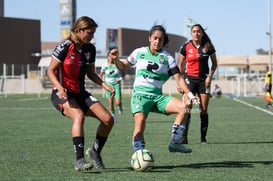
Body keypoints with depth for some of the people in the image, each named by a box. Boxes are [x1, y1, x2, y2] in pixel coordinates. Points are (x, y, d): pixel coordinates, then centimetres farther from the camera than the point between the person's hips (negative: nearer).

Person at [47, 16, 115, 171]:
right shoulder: (65, 47, -14)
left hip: (80, 93, 6)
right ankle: (80, 160, -36)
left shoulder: (90, 49, 4)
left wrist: (105, 85, -1)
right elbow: (51, 71, -11)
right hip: (62, 94, -6)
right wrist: (60, 87, -29)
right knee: (79, 116, -36)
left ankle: (96, 151, 16)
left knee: (108, 119, -8)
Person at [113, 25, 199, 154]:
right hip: (140, 94, -2)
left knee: (184, 107, -18)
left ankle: (174, 143, -11)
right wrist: (116, 58, -1)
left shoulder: (167, 58, 6)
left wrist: (189, 94, -12)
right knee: (140, 120, -29)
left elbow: (178, 77, 1)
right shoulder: (139, 52, 8)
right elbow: (123, 67, 19)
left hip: (158, 96, 2)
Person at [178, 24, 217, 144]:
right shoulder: (186, 47, 1)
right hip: (190, 79, -1)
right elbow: (181, 65, 9)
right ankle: (184, 137, -11)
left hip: (204, 80, 1)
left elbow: (214, 63, 11)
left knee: (204, 110, 0)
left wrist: (210, 76, -4)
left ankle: (203, 138, 8)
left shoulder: (208, 46, 1)